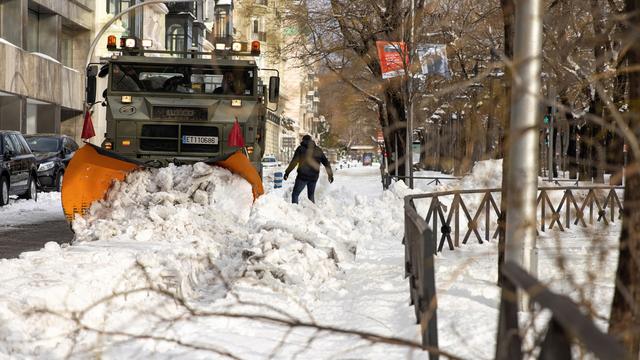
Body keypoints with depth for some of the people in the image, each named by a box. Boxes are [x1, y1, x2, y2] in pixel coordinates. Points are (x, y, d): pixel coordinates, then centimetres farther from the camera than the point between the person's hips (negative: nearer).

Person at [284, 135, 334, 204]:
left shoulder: (301, 149, -1)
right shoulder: (318, 150, 11)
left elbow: (294, 162, -7)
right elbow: (326, 162, 14)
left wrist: (287, 172, -3)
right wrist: (330, 174, 22)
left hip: (303, 176, -4)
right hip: (314, 177, 4)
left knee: (295, 194, 1)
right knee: (311, 195, 19)